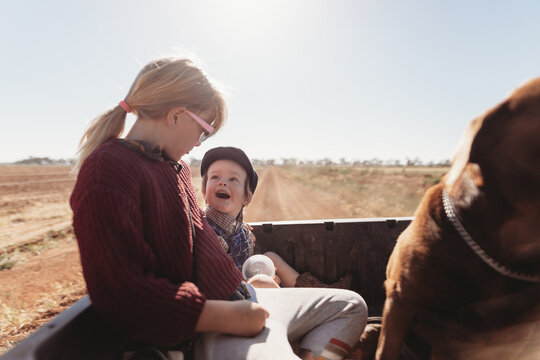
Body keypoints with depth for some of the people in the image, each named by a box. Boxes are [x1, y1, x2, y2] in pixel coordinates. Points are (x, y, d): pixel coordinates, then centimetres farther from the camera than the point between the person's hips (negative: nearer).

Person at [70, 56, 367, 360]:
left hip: (242, 300, 10)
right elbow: (123, 293, -24)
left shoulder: (177, 167, 14)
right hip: (206, 326, -10)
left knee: (351, 306, 18)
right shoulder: (107, 170, -15)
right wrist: (229, 317, -22)